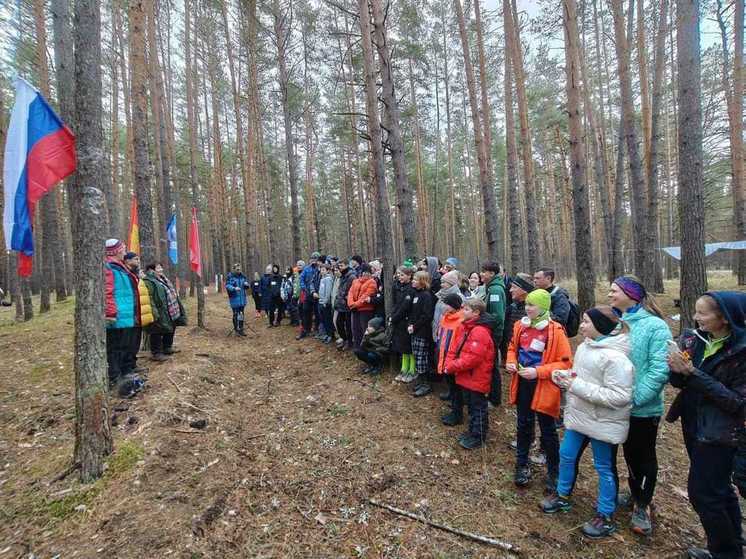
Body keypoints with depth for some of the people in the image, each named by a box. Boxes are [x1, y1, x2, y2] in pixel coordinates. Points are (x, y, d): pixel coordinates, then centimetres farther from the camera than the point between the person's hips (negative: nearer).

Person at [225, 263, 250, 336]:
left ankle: (241, 329, 16)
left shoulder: (243, 276, 9)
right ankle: (236, 329, 15)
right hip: (234, 298, -4)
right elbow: (227, 286, -13)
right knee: (235, 314, 2)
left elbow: (247, 287, 14)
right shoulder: (230, 277, -6)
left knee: (241, 314, 8)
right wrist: (234, 288, -30)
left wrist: (247, 285, -9)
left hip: (242, 298, 5)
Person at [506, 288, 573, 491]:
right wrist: (511, 362, -5)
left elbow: (565, 362, -15)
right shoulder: (520, 326, -1)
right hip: (523, 383, 5)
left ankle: (554, 472, 32)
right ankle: (522, 465, 36)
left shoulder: (555, 330, -16)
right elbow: (513, 348, 14)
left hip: (544, 386, -5)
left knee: (547, 430, 11)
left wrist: (538, 371, -23)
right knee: (523, 425, 18)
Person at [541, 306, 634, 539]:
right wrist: (564, 375, -5)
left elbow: (619, 396, -29)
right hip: (579, 416, 8)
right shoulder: (585, 346, 1)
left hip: (604, 423, -8)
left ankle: (606, 517, 32)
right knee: (567, 456, 20)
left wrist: (578, 387, -28)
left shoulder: (615, 357, -26)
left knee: (604, 468, 12)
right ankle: (563, 496, 42)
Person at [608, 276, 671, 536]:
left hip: (644, 407, -5)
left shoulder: (655, 326, -17)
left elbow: (659, 369, -22)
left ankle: (643, 505, 34)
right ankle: (635, 494, 45)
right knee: (629, 452, 22)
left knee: (645, 456, 14)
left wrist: (634, 398, -26)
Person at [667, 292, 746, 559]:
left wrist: (693, 373, -26)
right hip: (693, 424, 6)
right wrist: (677, 370, -20)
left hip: (719, 433, -6)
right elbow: (679, 382, 3)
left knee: (702, 492, 1)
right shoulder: (695, 338, -3)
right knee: (718, 489, 22)